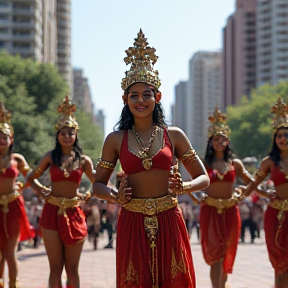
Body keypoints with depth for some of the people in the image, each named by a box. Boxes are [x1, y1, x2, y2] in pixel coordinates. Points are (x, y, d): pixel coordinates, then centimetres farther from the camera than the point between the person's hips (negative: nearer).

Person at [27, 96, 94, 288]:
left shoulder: (83, 160, 4)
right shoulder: (51, 157, 3)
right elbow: (32, 178, 13)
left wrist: (87, 196, -2)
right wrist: (43, 192, -1)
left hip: (74, 214, 0)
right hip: (52, 213, 0)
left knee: (72, 268, 5)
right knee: (55, 267, 3)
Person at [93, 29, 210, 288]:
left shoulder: (174, 135, 4)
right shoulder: (116, 139, 4)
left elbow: (203, 178, 8)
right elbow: (98, 184, 10)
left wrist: (183, 187, -13)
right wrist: (115, 196, -11)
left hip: (169, 222, 0)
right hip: (132, 224, 0)